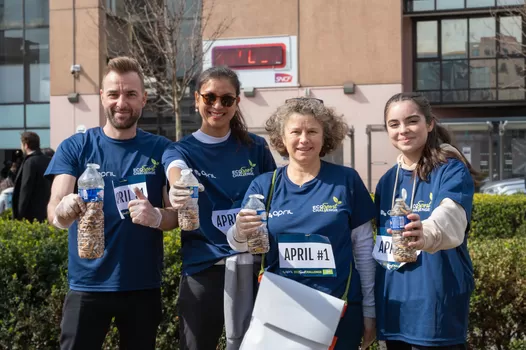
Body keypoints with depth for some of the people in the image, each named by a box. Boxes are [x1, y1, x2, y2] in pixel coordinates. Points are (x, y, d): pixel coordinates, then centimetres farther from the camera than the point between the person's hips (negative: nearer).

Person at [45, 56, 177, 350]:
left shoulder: (161, 149, -1)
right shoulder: (75, 148, -2)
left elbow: (177, 213, 1)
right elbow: (54, 210, -11)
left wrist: (156, 217, -22)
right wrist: (65, 209, -36)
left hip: (144, 285, 1)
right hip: (88, 285, -1)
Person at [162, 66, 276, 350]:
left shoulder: (255, 147, 3)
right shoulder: (181, 150, -1)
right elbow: (176, 170, -26)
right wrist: (178, 189, -50)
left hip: (252, 267, 1)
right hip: (202, 270, -1)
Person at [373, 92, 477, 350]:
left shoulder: (452, 171, -10)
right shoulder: (386, 181, 9)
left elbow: (451, 218, -30)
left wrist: (426, 234, -53)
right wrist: (371, 306, 14)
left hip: (437, 307, -6)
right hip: (393, 305, 6)